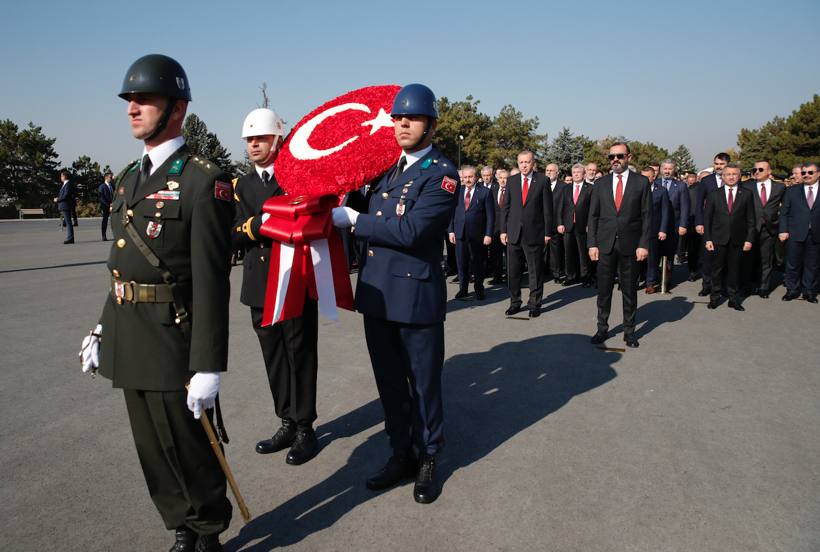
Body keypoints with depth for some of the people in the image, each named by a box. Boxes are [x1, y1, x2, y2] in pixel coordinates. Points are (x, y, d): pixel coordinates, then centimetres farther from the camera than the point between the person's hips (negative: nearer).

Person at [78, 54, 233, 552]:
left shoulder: (205, 180, -14)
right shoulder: (131, 179, 13)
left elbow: (212, 281, -19)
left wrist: (209, 366, -20)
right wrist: (104, 330, 19)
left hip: (173, 341, -8)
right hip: (128, 339, 8)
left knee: (186, 447, 5)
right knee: (152, 449, 17)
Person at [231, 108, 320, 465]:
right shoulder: (243, 185, 12)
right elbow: (234, 236, 1)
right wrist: (261, 222, -16)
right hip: (260, 287, 6)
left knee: (301, 355, 3)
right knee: (274, 357, 14)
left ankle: (305, 430, 16)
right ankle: (287, 424, 28)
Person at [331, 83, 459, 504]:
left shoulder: (442, 175, -10)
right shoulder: (386, 165, 12)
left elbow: (409, 232, -21)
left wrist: (353, 220, -14)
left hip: (416, 296, -6)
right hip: (376, 292, 7)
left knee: (423, 383, 8)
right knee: (389, 382, 16)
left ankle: (428, 461, 26)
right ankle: (401, 453, 33)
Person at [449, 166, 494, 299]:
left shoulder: (485, 192, 0)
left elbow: (490, 215, -2)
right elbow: (452, 212, 11)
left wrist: (488, 234, -8)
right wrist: (451, 230, 3)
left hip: (477, 233, -3)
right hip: (460, 232, 3)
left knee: (477, 263, 4)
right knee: (462, 263, 9)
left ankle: (479, 290, 17)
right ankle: (463, 288, 22)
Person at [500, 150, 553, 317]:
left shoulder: (543, 181, 1)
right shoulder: (511, 181, 9)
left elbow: (547, 208, 0)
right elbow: (505, 207, 10)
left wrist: (548, 232, -3)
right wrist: (503, 230, 5)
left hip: (534, 233, -2)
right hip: (514, 233, 3)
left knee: (535, 271, 3)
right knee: (513, 271, 7)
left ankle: (534, 305, 16)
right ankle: (515, 302, 21)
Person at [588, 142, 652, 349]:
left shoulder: (641, 182, 2)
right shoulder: (601, 184, 8)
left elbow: (647, 215, 0)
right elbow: (593, 216, 8)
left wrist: (644, 244, -7)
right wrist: (592, 244, 0)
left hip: (630, 244, -1)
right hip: (605, 244, 2)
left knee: (630, 290, 7)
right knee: (604, 289, 6)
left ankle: (629, 331, 19)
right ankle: (602, 329, 18)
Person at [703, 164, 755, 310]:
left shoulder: (746, 195, 6)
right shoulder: (714, 194, 5)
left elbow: (750, 219, 5)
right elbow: (707, 218, 4)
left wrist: (749, 239, -1)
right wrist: (708, 239, -2)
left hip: (738, 238, 0)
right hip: (719, 238, 0)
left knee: (734, 269, 6)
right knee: (717, 268, 4)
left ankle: (733, 298, 16)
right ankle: (715, 297, 15)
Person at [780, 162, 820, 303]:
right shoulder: (792, 191, 6)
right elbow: (783, 213, 5)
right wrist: (783, 230, -4)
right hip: (795, 234, 0)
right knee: (793, 264, 5)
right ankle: (792, 290, 19)